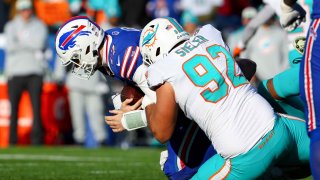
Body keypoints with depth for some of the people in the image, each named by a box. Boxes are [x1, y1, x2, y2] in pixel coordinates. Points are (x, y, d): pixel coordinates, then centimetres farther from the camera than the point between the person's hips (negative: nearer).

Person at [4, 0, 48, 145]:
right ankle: (12, 142, 3)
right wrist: (30, 45, -9)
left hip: (34, 72, -1)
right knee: (14, 109, -1)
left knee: (37, 107, -7)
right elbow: (10, 47, -5)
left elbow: (40, 44, -10)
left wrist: (20, 41, -5)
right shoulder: (11, 26, 11)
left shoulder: (39, 26, 9)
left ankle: (37, 141, -5)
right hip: (15, 72, 1)